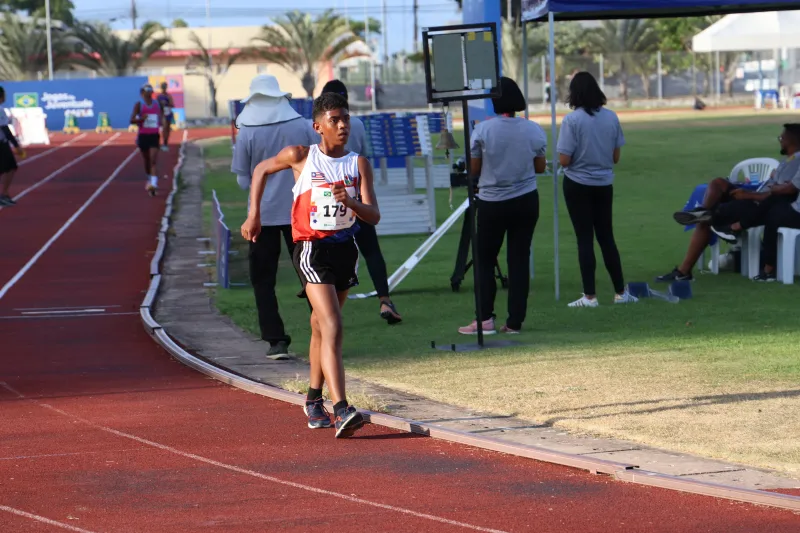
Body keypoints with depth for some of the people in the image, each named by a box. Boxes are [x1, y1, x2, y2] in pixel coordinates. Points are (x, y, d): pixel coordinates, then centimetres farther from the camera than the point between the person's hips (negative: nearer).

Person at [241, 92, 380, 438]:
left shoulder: (359, 163, 2)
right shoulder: (300, 156, -5)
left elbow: (373, 216, -5)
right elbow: (261, 170, 14)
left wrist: (351, 202, -25)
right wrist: (254, 214, 9)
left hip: (345, 249, 4)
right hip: (312, 250, -4)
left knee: (321, 326, 20)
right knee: (332, 327, -19)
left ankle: (314, 399, 37)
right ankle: (341, 410, -28)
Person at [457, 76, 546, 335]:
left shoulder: (483, 130, -13)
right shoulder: (534, 130, -5)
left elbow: (473, 169, -7)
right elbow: (540, 167, 4)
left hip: (492, 204, -2)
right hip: (526, 201, 2)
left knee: (485, 259, 9)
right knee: (519, 258, 7)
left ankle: (485, 318, 1)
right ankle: (515, 321, 5)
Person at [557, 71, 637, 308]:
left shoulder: (572, 120, -16)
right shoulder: (611, 117, -2)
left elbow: (564, 160, -16)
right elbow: (616, 157, 5)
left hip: (578, 185, -4)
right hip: (604, 184, 4)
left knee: (585, 239, 1)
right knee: (606, 237, 14)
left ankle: (590, 296, 2)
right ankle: (620, 292, 17)